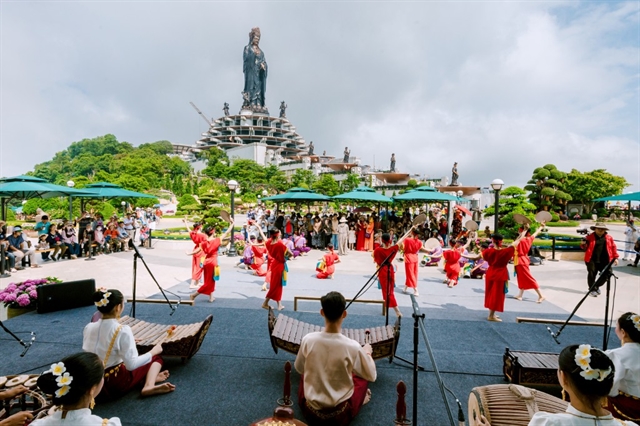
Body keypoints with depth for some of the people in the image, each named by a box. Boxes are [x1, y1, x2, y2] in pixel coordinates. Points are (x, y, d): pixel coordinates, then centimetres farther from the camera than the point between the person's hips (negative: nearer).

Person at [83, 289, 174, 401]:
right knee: (156, 357, 11)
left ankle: (146, 377, 2)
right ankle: (149, 386, -11)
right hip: (115, 385, -7)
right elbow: (132, 365, -20)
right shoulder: (123, 331, -22)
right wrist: (153, 351, -5)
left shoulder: (88, 327, -2)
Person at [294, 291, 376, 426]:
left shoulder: (308, 340, -19)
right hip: (341, 415, -1)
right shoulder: (352, 346, -24)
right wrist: (367, 352, 11)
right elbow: (371, 376, -6)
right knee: (362, 377, 21)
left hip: (310, 411, 2)